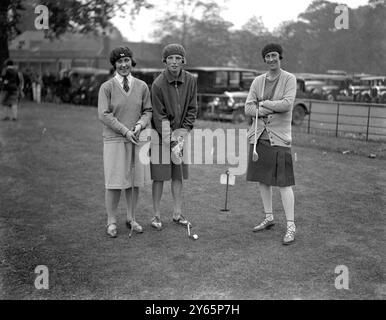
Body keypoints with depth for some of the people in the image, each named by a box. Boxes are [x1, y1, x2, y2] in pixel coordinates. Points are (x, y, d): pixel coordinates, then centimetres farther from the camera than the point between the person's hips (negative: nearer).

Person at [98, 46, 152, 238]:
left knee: (135, 180, 7)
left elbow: (148, 111, 9)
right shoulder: (107, 87, -3)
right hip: (114, 140, -3)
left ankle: (131, 218, 23)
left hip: (137, 139, 3)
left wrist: (140, 125, -10)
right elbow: (104, 115, -8)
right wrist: (125, 131, -14)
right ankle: (111, 222, 13)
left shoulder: (142, 87, 6)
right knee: (114, 182, -1)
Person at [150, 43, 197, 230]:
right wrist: (171, 141, -17)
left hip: (181, 133, 4)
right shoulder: (158, 84, -13)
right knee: (159, 176, 1)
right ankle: (156, 215, 13)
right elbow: (159, 116, -14)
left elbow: (192, 109, 2)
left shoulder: (190, 81, -2)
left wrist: (183, 132, -8)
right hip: (162, 134, -4)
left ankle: (177, 213, 20)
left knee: (178, 175, 10)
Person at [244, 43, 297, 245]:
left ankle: (290, 226, 2)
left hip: (279, 138, -5)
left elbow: (287, 104, -15)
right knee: (262, 180, 11)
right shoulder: (258, 81, 10)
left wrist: (263, 104, -6)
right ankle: (269, 218, 27)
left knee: (284, 183, -6)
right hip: (258, 136, 5)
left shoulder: (289, 79, -1)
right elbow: (248, 108, 2)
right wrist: (265, 111, -14)